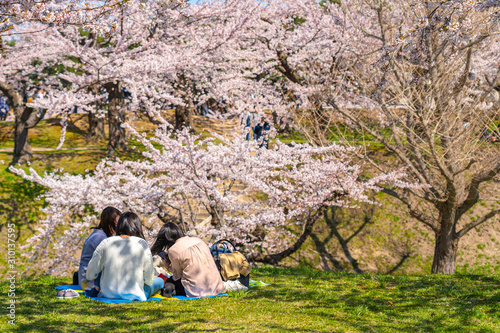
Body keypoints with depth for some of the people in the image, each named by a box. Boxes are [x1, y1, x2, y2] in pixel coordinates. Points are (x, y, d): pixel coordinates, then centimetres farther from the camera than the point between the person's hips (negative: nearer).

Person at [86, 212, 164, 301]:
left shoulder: (106, 243, -3)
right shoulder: (141, 244, -9)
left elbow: (90, 275, 2)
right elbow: (149, 280, -5)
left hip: (108, 294, 3)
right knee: (159, 281, 22)